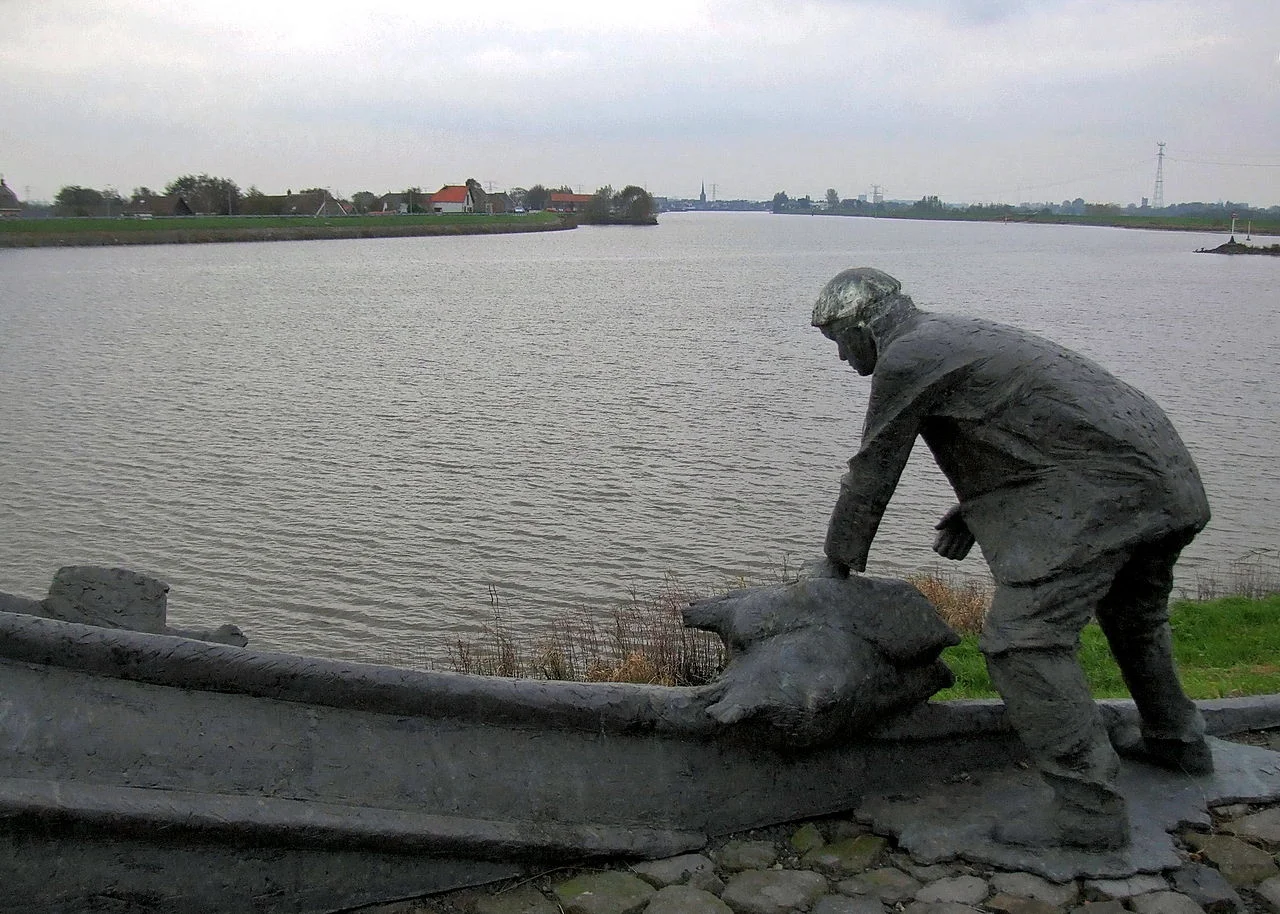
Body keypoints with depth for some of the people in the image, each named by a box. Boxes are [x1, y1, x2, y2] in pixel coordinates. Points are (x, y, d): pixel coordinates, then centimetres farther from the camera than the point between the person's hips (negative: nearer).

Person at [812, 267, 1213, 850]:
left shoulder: (906, 358, -6)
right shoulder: (960, 336, 24)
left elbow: (873, 470, 0)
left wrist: (840, 558, 13)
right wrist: (968, 515, 20)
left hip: (1099, 490, -10)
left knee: (1023, 640, -11)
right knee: (1133, 617, 30)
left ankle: (1089, 808, -10)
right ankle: (1176, 741, 46)